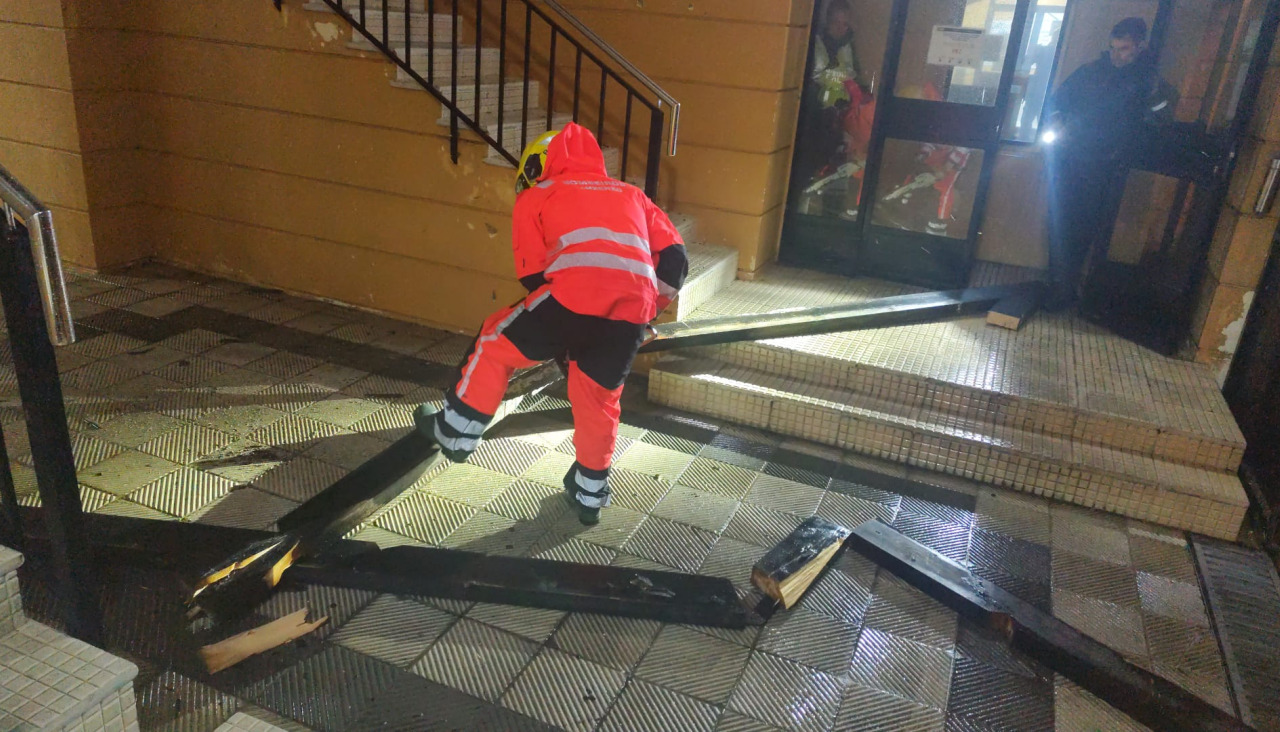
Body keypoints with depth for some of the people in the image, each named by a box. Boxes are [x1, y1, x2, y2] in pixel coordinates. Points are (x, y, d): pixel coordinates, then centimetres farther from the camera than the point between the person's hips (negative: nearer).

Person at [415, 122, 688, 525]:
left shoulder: (535, 196, 25)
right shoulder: (630, 194, 35)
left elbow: (534, 275, 18)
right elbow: (674, 259, 24)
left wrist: (561, 333, 29)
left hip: (577, 293, -4)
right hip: (633, 310, 4)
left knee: (496, 343, 22)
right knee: (599, 399, 23)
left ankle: (455, 433, 32)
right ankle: (589, 495, 36)